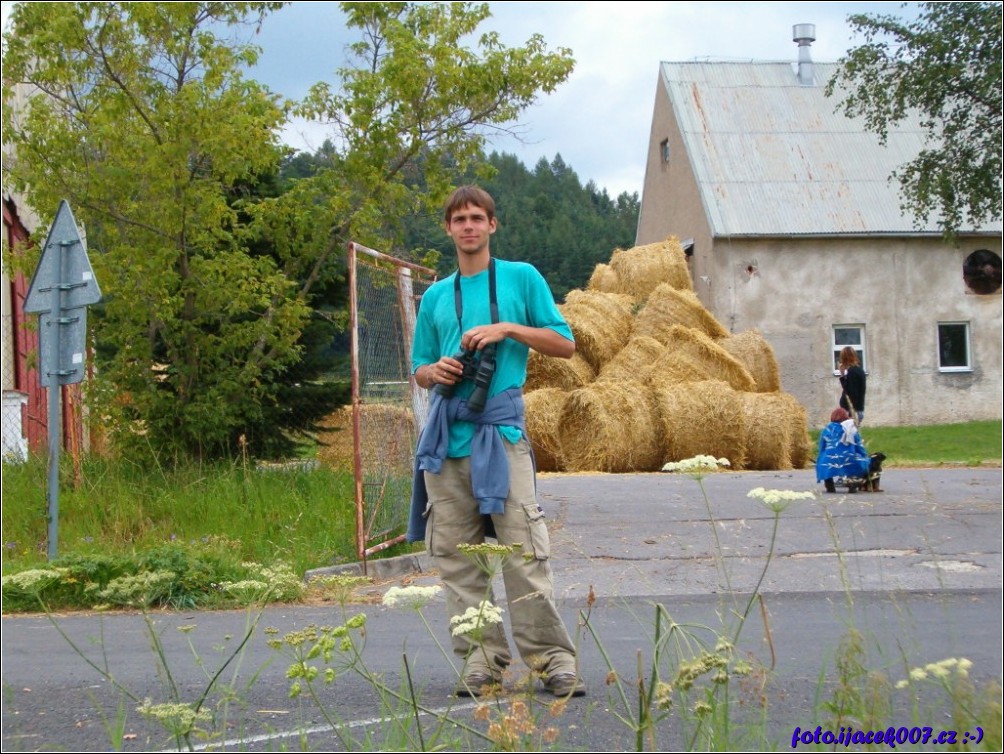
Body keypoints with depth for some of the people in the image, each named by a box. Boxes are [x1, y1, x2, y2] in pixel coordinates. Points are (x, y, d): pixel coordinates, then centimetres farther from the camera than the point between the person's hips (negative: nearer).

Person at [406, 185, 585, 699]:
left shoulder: (522, 278, 8)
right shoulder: (435, 297, 18)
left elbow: (564, 344, 6)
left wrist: (507, 329, -7)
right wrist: (437, 371, -3)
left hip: (501, 431, -4)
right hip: (445, 440, 4)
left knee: (524, 553, -10)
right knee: (458, 560, 2)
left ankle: (553, 659, -5)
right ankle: (480, 661, 8)